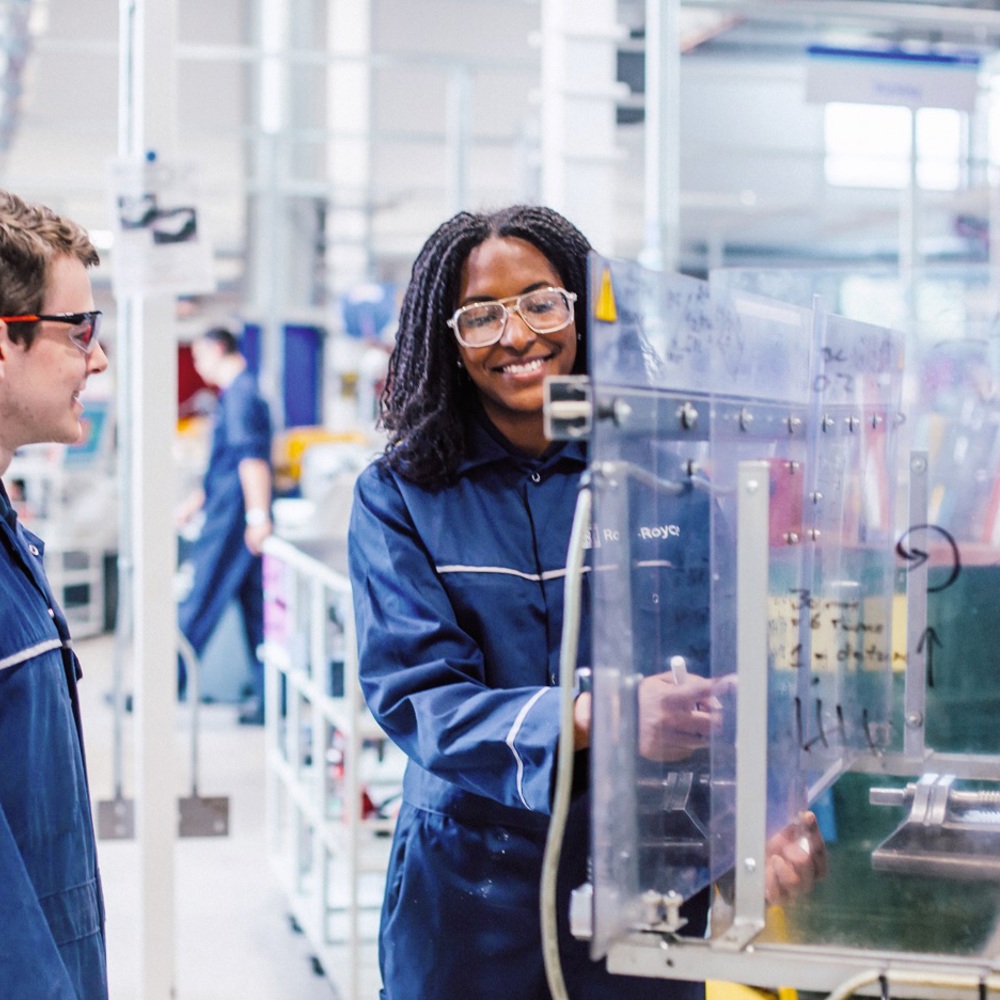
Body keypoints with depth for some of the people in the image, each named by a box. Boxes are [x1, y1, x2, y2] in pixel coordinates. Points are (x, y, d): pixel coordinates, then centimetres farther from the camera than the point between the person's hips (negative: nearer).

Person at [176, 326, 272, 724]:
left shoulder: (240, 392, -12)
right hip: (241, 517, 10)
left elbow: (252, 456, -22)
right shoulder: (238, 391, 19)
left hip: (232, 519, -10)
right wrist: (197, 500, 34)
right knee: (256, 606, 8)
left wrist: (257, 514, -28)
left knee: (198, 605, -3)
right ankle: (268, 698, 9)